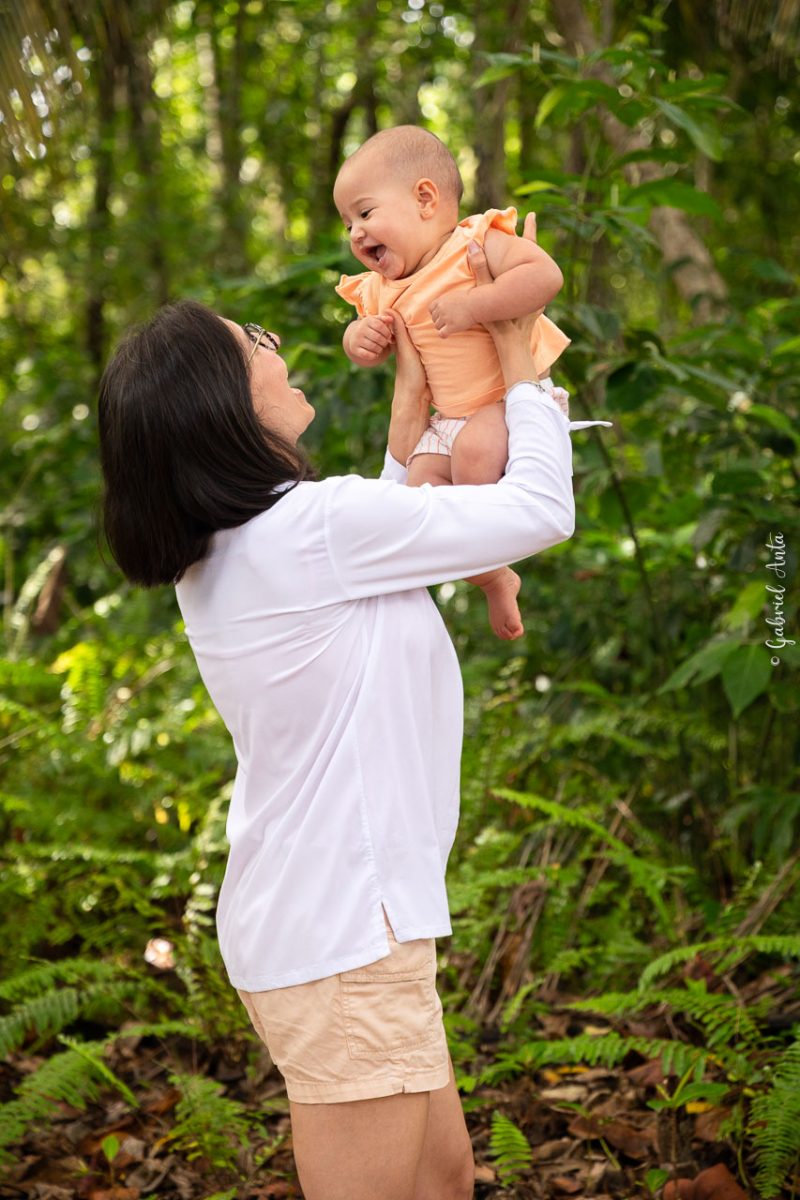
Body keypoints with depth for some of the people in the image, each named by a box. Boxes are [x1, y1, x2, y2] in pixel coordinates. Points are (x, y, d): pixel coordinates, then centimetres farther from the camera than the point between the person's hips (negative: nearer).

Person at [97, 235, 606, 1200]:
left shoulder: (215, 555, 5)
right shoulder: (313, 525, -21)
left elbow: (382, 557, 19)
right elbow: (540, 509, -12)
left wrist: (411, 408, 20)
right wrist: (516, 354, 4)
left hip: (296, 915, 10)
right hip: (341, 938, -10)